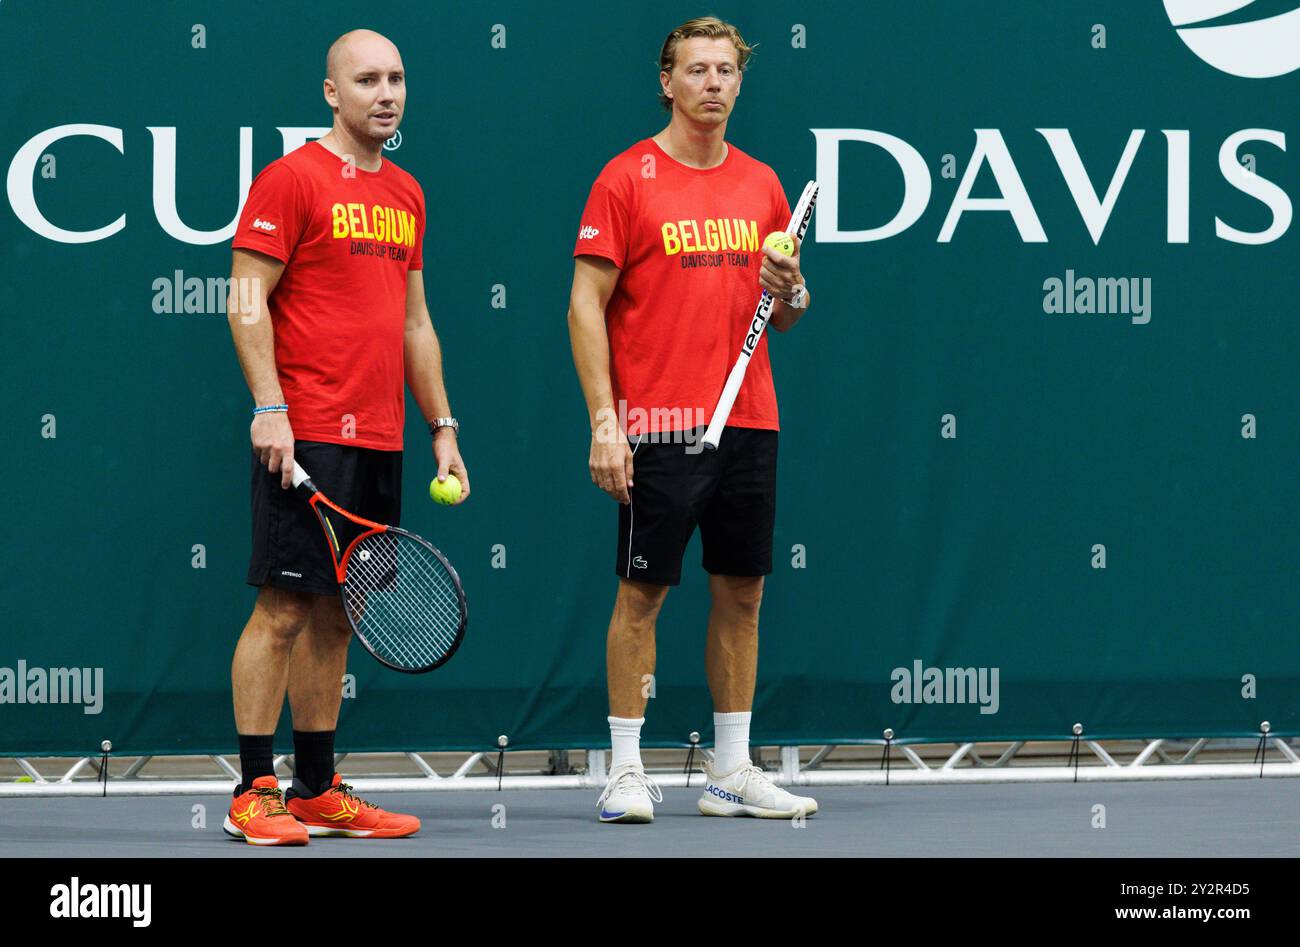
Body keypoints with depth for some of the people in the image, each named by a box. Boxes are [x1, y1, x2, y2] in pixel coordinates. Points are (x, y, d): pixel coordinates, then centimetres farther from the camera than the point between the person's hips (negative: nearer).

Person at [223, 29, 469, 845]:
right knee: (285, 608, -7)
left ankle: (318, 791, 14)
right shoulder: (291, 179, -5)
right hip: (306, 439, -7)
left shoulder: (406, 194, 17)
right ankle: (255, 794, -4)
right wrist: (271, 409, -17)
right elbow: (246, 301, -9)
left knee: (337, 616, 9)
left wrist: (442, 424, 18)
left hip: (379, 443, 7)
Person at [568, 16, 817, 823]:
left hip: (749, 423, 5)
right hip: (657, 424, -5)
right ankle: (627, 771, 3)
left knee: (742, 593, 7)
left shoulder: (762, 184, 11)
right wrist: (604, 420, -13)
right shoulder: (627, 179, -4)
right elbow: (587, 304, -7)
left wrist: (792, 293, -5)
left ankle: (733, 772, 14)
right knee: (642, 592, -2)